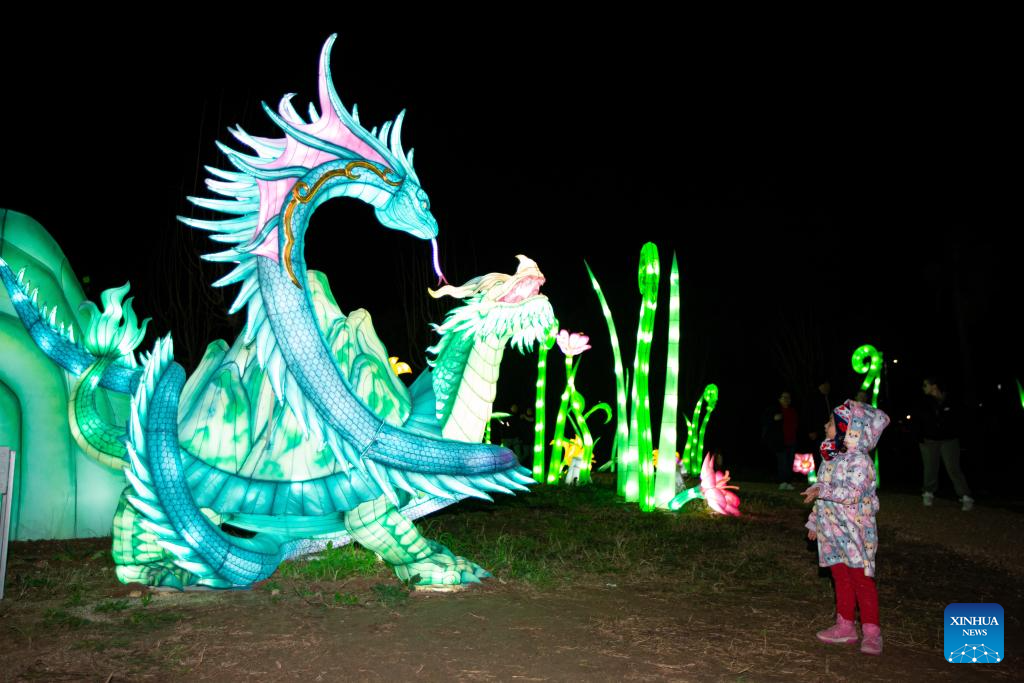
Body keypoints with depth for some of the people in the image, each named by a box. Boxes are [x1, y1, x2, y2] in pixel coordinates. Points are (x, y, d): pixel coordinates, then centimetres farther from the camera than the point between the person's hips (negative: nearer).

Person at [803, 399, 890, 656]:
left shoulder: (858, 460, -16)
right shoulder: (830, 458, 10)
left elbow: (853, 493, -27)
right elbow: (823, 495, 18)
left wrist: (823, 490, -28)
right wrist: (814, 521, 22)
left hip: (854, 531, -8)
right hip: (831, 530, 8)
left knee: (861, 578, -3)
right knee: (841, 578, 14)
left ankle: (871, 632, 5)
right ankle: (845, 626, 24)